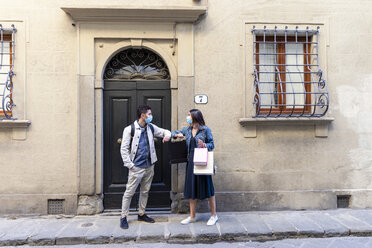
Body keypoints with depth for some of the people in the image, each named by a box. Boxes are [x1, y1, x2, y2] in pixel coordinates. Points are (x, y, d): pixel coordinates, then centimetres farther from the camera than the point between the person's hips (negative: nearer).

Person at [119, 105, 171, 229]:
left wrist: (167, 135, -7)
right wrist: (130, 165, -13)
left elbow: (164, 131, 18)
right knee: (129, 192, 0)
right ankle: (123, 217, 15)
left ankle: (141, 214, 31)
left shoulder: (151, 128, 6)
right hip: (136, 167, -6)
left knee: (145, 191, 15)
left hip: (149, 166, 6)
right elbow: (124, 149, -9)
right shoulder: (130, 129, -10)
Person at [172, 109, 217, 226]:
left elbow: (212, 144, -3)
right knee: (191, 189, 10)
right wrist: (177, 135, 0)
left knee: (207, 188, 1)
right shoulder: (187, 129, 11)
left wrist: (205, 145, -24)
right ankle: (192, 216, 23)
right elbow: (174, 133, 23)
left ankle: (214, 215, 17)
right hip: (191, 161, 5)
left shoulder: (205, 130, -5)